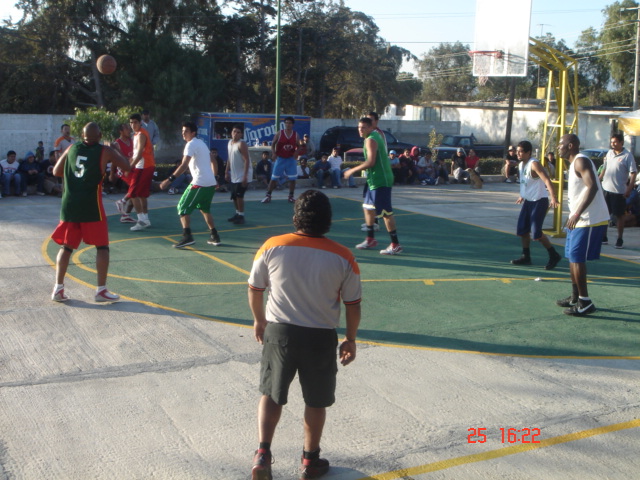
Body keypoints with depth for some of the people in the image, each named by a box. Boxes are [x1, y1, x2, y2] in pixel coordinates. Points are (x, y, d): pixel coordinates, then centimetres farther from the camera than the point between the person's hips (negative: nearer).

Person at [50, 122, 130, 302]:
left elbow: (56, 171, 17)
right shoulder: (105, 151, -2)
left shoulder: (72, 148, 10)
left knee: (66, 247, 13)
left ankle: (58, 289, 12)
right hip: (91, 206, -4)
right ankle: (101, 290, 2)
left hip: (69, 205, 4)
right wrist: (114, 166, 17)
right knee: (102, 247, 5)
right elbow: (126, 167, 1)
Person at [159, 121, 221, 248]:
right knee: (204, 209, 24)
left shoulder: (191, 144, -9)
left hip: (199, 183, -9)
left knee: (183, 208, -4)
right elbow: (213, 163, 26)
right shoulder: (202, 143, 19)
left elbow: (184, 165, -22)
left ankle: (187, 236, -18)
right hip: (211, 183, 9)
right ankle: (215, 237, 23)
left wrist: (170, 179, -26)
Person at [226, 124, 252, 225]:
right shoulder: (230, 142, 8)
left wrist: (245, 176, -26)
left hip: (243, 175, -8)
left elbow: (246, 160, -21)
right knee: (234, 196, 13)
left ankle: (241, 216, -1)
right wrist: (227, 172, 16)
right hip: (234, 175, 8)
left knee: (239, 195, -11)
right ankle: (238, 214, 29)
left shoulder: (242, 144, -17)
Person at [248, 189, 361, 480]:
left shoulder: (272, 247, -8)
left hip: (279, 331, 0)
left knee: (271, 394, 20)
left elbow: (254, 289, 2)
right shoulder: (343, 257, -9)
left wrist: (259, 320, 20)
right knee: (316, 401, 17)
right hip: (321, 337, 0)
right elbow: (353, 305, -2)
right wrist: (350, 340, 13)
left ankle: (263, 454, 12)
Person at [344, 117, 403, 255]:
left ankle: (395, 245, -4)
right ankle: (370, 240, 29)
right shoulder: (375, 135, 14)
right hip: (374, 179, 11)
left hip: (380, 180, -11)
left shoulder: (371, 140, -16)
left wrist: (353, 170, -17)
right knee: (368, 208, 18)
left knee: (386, 212, -8)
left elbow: (370, 162, -25)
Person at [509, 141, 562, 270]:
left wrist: (553, 197, -44)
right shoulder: (521, 165, 7)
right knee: (522, 230, 9)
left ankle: (554, 256, 5)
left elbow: (546, 180, -32)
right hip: (528, 201, 9)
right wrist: (523, 196, 34)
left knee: (536, 233, -10)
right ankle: (526, 257, 22)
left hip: (539, 201, -9)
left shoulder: (534, 164, -20)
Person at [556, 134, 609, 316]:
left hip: (590, 220, -11)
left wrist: (577, 213, -32)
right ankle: (575, 297, 26)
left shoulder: (581, 161, -15)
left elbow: (592, 186, -28)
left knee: (577, 259, -8)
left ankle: (585, 303, -3)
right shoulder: (575, 163, 17)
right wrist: (574, 215, 26)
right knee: (573, 257, 16)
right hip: (580, 219, 11)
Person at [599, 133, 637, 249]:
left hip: (619, 191, -6)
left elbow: (633, 173, -11)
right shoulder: (609, 153, 8)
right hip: (606, 189, 6)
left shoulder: (627, 156, -10)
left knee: (619, 216, 3)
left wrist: (629, 190, -18)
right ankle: (603, 237, 23)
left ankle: (620, 240, 12)